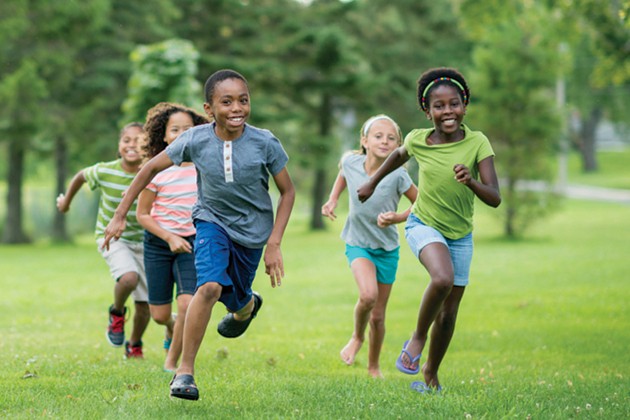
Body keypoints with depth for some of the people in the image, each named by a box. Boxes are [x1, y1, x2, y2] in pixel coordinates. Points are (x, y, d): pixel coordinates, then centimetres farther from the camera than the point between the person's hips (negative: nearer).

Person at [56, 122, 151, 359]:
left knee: (144, 304, 4)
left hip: (141, 239, 2)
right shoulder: (104, 172, -18)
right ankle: (117, 313, 2)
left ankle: (134, 346, 33)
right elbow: (81, 176, 5)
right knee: (129, 278, -31)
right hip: (111, 236, -2)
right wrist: (66, 200, 19)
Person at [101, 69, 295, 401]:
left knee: (236, 301, 14)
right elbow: (151, 168, -6)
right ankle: (185, 371, -16)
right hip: (212, 221, -1)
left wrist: (274, 244, -12)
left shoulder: (265, 143, -22)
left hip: (252, 230, 1)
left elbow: (287, 192, -8)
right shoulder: (196, 140, -20)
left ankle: (247, 306, 56)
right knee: (210, 287, -25)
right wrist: (120, 215, -5)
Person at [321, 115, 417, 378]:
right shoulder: (351, 162, -13)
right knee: (368, 295, -27)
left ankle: (373, 367, 32)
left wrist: (398, 218, -23)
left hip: (387, 248, 0)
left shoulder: (397, 176, -20)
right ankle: (357, 337, 4)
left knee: (378, 315, 8)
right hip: (358, 245, 0)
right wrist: (333, 200, 3)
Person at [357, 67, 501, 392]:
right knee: (443, 278, -32)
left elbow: (494, 198, -22)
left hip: (460, 236, 2)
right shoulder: (418, 140, -13)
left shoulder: (477, 143, -17)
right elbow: (399, 155, 13)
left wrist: (471, 182, -41)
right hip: (424, 226, -1)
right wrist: (373, 182, 21)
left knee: (448, 315, 7)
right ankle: (418, 337, -9)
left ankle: (431, 372, 31)